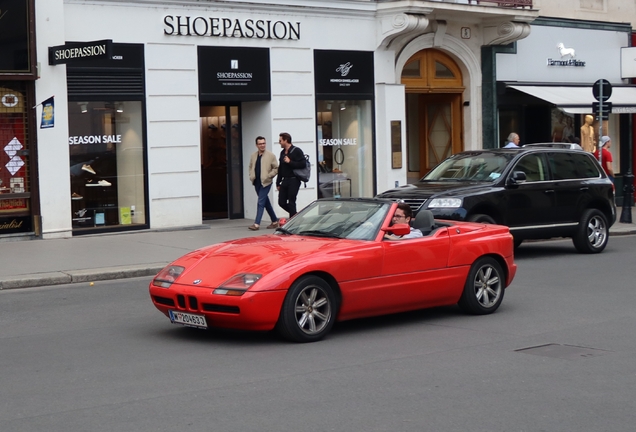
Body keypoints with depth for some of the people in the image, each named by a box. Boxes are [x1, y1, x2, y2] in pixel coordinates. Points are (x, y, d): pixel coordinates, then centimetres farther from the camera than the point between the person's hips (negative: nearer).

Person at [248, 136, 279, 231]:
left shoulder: (271, 155, -6)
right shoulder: (253, 156, 11)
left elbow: (276, 168, -5)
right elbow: (251, 167, 24)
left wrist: (268, 176, -12)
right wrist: (251, 176, 9)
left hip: (265, 183, -6)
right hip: (257, 183, 6)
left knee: (261, 202, -11)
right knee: (266, 202, 14)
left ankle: (257, 224, -12)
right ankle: (275, 221, 25)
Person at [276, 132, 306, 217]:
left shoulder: (296, 151, -8)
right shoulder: (282, 152, 16)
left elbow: (302, 164, -17)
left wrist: (290, 162, -18)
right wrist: (278, 183, 18)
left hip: (294, 181, -7)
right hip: (285, 181, 7)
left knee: (291, 202, -6)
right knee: (282, 202, 4)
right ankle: (294, 215, 21)